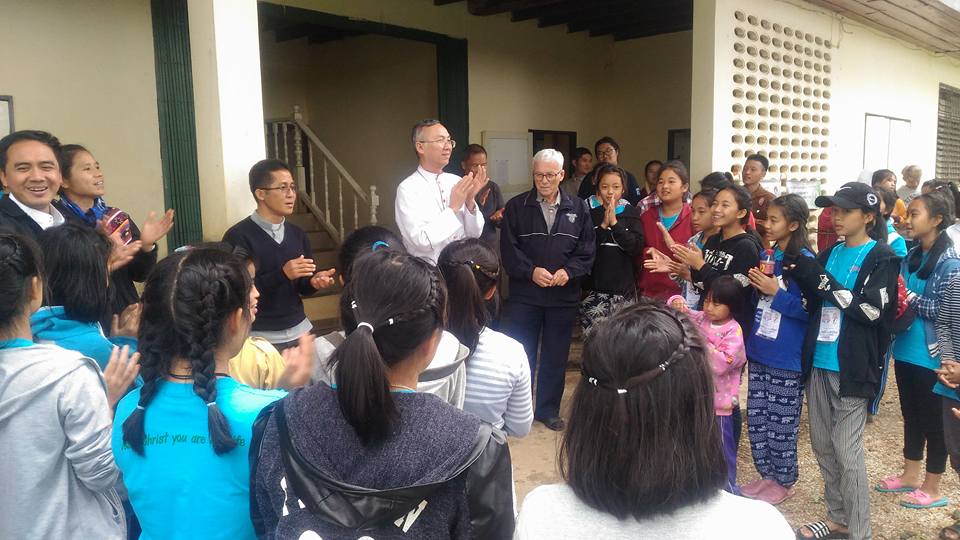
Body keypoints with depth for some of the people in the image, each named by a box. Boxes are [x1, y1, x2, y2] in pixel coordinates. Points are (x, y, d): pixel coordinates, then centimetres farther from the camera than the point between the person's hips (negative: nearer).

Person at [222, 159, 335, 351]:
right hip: (259, 337, -5)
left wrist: (313, 282, -8)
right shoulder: (238, 236, -10)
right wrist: (282, 274, -23)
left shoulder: (298, 234, 8)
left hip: (300, 331, 5)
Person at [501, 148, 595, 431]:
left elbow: (587, 251, 1)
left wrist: (569, 271, -14)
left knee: (556, 357, 11)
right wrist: (531, 271, -17)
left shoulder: (578, 209, 6)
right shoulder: (516, 206, 1)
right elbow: (508, 250, -5)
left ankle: (548, 409, 26)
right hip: (524, 295, -1)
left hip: (564, 296, 2)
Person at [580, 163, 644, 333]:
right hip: (593, 289, -1)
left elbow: (638, 249, -5)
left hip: (624, 289, 1)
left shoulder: (630, 212, 6)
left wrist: (615, 223, -11)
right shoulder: (587, 210, 2)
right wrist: (603, 225, -12)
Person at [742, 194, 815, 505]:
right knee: (756, 417, 14)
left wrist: (776, 292, -20)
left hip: (786, 357, -7)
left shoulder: (804, 260, -13)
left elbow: (809, 310, -13)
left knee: (781, 422, 5)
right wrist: (755, 284, -3)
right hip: (759, 351, 7)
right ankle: (767, 475, 30)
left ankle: (784, 482, 23)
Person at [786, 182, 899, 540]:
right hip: (818, 363, 6)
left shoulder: (882, 258, -5)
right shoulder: (831, 253, 12)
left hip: (852, 368, -6)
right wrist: (801, 276, -5)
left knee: (847, 451, -2)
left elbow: (871, 310, -16)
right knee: (822, 445, 14)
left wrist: (823, 281, -22)